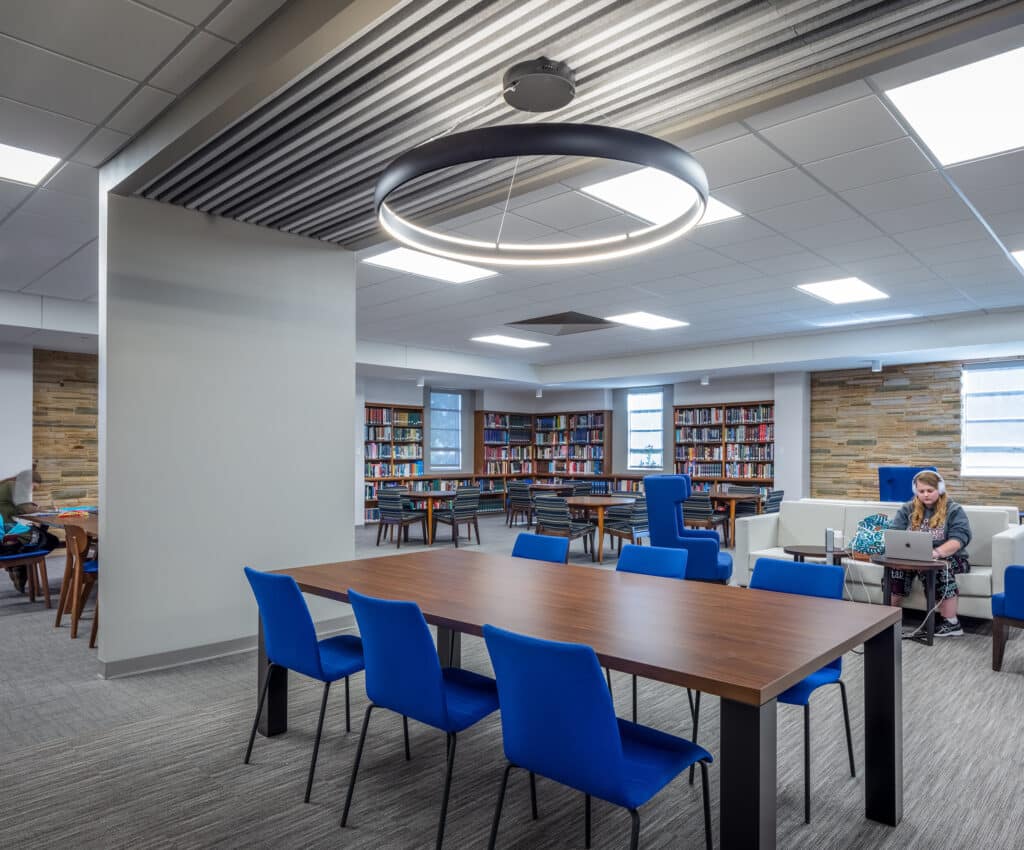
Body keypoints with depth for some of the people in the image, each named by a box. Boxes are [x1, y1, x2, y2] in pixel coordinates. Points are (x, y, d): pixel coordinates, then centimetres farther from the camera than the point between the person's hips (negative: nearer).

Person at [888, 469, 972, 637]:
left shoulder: (954, 510, -2)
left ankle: (952, 623, -29)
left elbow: (959, 539, -18)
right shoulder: (907, 510, 9)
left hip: (948, 558, -3)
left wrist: (936, 552, -38)